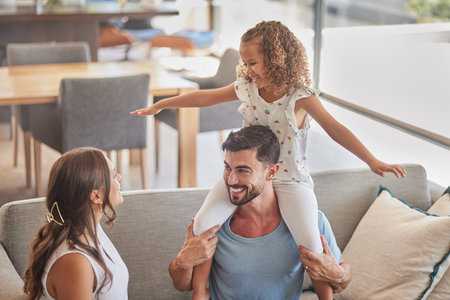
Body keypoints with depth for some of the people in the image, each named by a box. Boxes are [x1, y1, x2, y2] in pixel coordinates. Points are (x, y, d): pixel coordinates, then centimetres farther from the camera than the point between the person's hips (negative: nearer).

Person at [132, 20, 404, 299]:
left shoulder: (300, 97, -13)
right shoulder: (245, 88, 0)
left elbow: (335, 129, -15)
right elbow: (203, 97, 10)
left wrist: (373, 161, -22)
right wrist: (159, 105, 17)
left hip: (289, 179, -3)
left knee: (311, 245, -21)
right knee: (203, 224, -14)